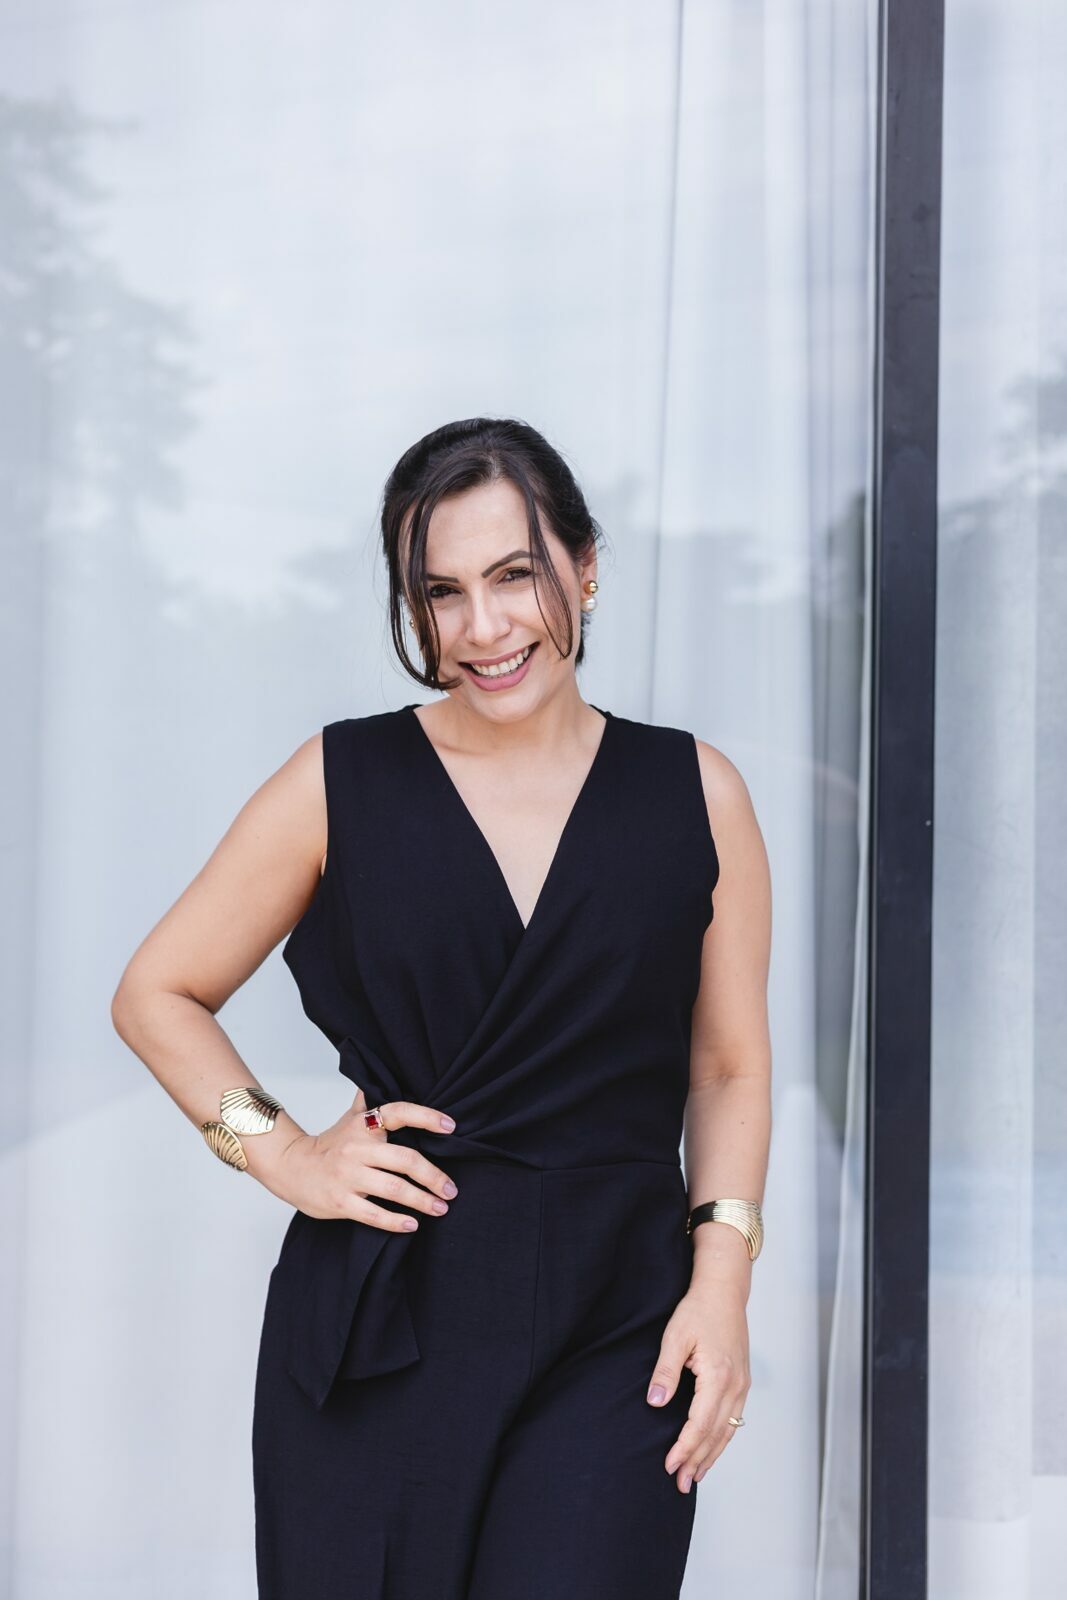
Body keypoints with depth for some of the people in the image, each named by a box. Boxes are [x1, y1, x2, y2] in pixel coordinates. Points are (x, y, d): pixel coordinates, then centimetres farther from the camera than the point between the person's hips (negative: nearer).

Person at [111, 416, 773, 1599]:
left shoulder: (696, 796, 6)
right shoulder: (343, 782, 3)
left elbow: (729, 1067, 10)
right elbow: (157, 993, 10)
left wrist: (722, 1278, -2)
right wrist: (283, 1156, -2)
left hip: (617, 1336, 0)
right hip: (377, 1329, 0)